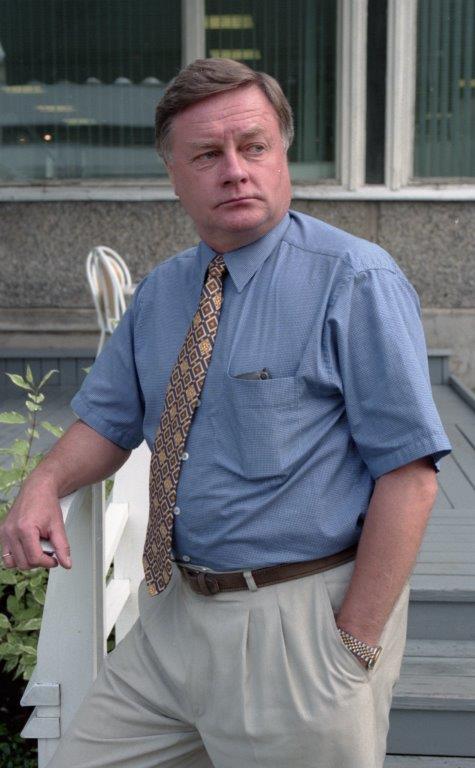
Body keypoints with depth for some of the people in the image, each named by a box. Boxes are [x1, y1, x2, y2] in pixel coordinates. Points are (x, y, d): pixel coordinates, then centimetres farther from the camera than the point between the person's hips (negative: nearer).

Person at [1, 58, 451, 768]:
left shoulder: (356, 283, -13)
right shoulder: (161, 291, 8)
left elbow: (409, 472, -17)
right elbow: (109, 419, 18)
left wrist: (355, 644, -19)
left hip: (301, 627, -6)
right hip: (174, 614, 6)